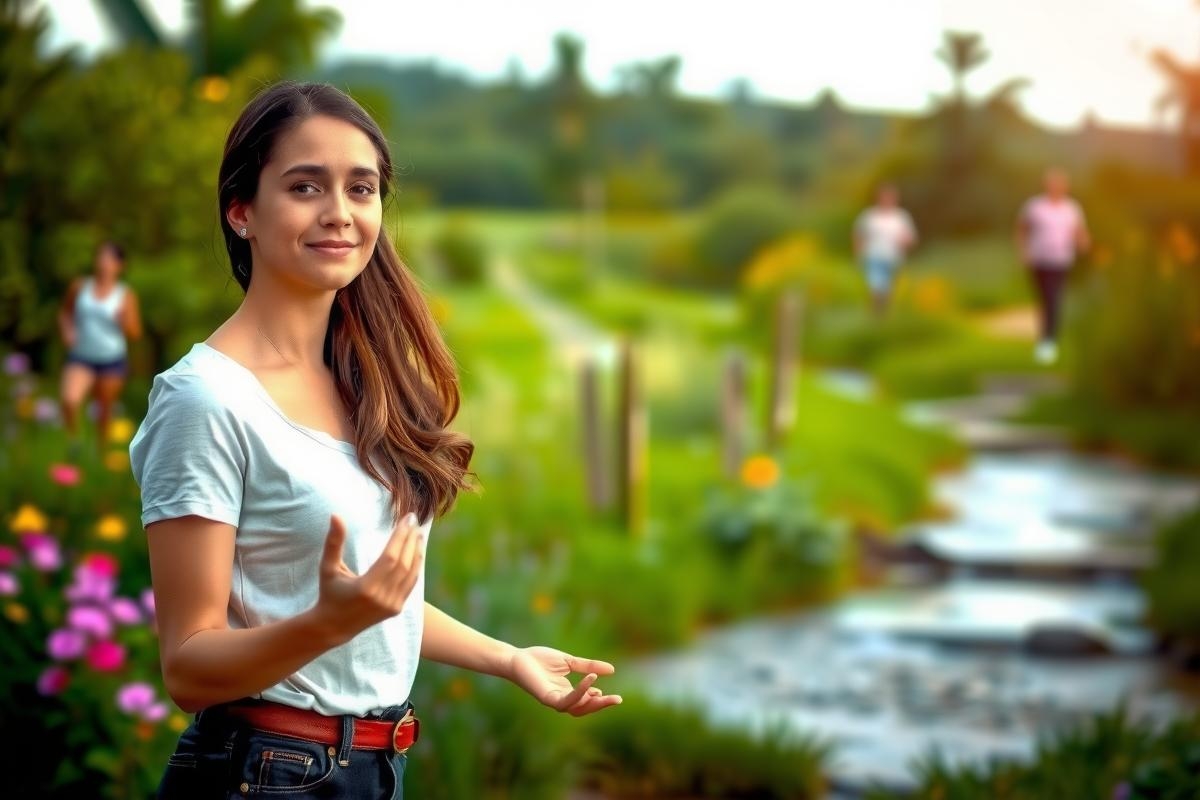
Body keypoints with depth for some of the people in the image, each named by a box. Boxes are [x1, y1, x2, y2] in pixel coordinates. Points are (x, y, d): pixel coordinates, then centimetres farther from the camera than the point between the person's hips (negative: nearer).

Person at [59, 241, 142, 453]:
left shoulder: (125, 296, -3)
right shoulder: (79, 287, 1)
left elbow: (135, 333, 0)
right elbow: (64, 311, 17)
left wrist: (124, 319, -20)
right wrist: (66, 330, -2)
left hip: (112, 361, 0)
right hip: (81, 358, 0)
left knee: (105, 408, 9)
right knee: (68, 399, -23)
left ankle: (101, 448, 35)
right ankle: (73, 439, 3)